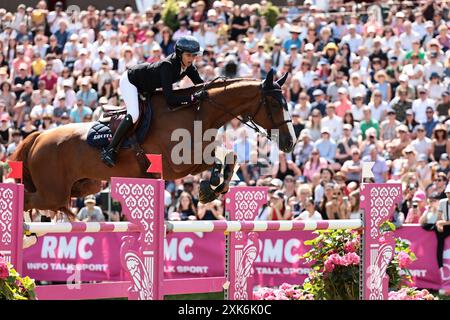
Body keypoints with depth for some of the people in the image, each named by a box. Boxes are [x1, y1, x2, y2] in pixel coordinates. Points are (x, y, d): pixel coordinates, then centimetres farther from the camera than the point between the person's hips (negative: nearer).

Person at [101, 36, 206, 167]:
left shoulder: (188, 66, -16)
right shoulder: (168, 66, -38)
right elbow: (169, 98, -44)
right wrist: (194, 97, -51)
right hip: (130, 81, -9)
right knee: (134, 115, -28)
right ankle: (110, 150, -22)